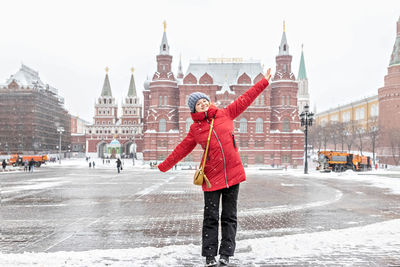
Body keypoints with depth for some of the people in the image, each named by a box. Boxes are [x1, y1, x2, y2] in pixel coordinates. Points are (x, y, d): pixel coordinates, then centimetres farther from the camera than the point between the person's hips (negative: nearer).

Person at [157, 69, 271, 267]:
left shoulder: (225, 114, 6)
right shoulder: (195, 129, 4)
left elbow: (245, 99, 13)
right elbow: (182, 149, 12)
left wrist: (264, 82, 17)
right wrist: (163, 166, 13)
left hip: (232, 173, 2)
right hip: (212, 176, -1)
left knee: (229, 216, 7)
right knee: (211, 217, 2)